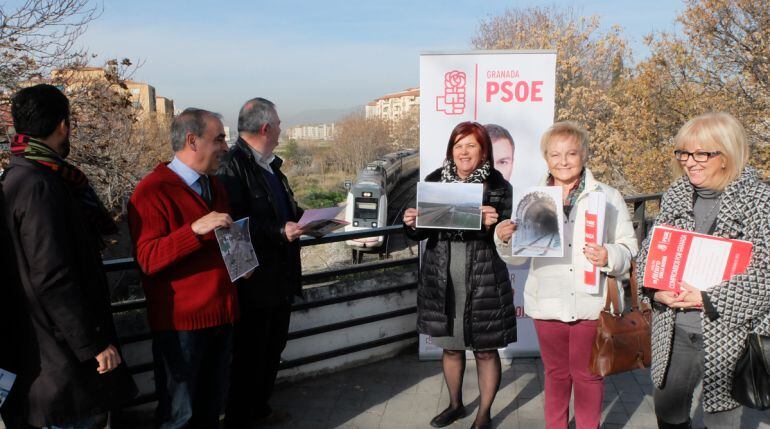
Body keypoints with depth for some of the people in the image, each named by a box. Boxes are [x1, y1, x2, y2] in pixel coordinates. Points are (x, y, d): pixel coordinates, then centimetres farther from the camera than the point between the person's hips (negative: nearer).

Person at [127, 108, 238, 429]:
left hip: (221, 312, 7)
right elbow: (147, 260, -20)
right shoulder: (152, 191, -13)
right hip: (181, 320, -7)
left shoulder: (215, 186, 14)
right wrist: (195, 230, -31)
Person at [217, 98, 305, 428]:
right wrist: (279, 231, -29)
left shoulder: (270, 164, 11)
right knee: (249, 354, 6)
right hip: (254, 283, -10)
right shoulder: (233, 165, -19)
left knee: (273, 348, 22)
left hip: (281, 277, 10)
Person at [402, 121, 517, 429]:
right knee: (450, 346, 19)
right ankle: (455, 404, 42)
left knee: (485, 350, 10)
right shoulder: (434, 181, 2)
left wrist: (493, 224, -28)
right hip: (442, 280, 3)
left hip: (483, 281, -3)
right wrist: (412, 224, -14)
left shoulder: (498, 186, -6)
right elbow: (422, 232, 7)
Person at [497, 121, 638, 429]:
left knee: (588, 374, 13)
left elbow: (629, 248, -2)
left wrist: (608, 257, -23)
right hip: (547, 303, 2)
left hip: (590, 304, -2)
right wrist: (506, 238, -14)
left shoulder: (607, 196, -1)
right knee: (555, 373, 18)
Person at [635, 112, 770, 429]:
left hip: (730, 332, -4)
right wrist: (656, 289, -11)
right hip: (673, 329, 4)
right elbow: (648, 251, 7)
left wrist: (707, 298, -20)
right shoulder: (675, 195, 4)